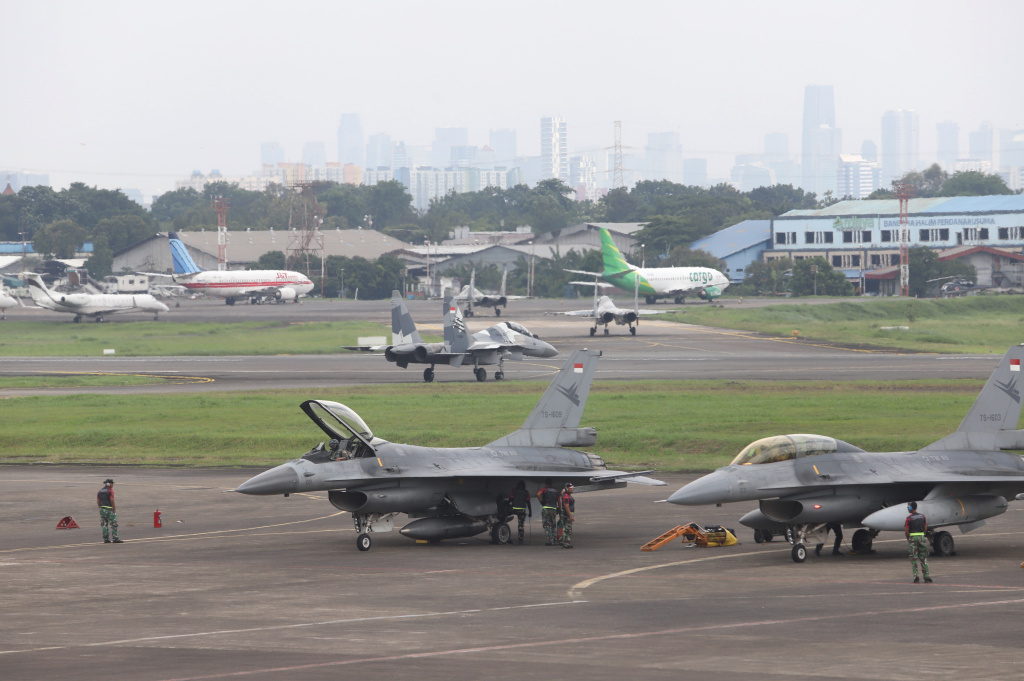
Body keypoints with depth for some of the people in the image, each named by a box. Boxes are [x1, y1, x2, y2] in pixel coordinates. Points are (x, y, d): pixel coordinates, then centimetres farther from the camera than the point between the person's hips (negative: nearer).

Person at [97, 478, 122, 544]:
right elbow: (112, 501, -15)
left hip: (102, 509, 7)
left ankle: (105, 539, 7)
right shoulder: (110, 491, -9)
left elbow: (98, 502, 10)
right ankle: (115, 538, -5)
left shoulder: (100, 492, 11)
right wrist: (114, 509, -7)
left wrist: (101, 508, 16)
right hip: (109, 509, -7)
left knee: (104, 525, 8)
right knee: (113, 524, -2)